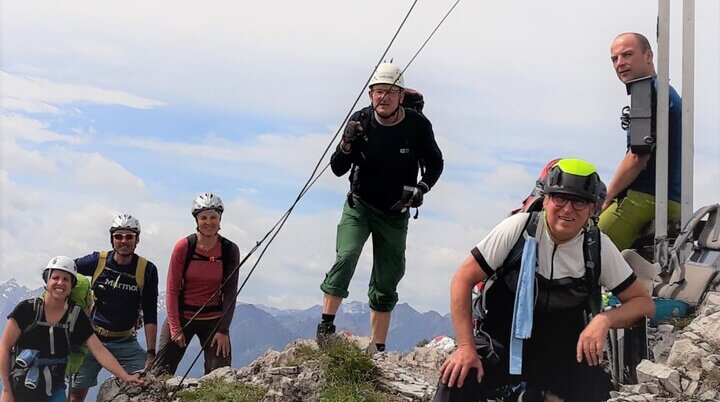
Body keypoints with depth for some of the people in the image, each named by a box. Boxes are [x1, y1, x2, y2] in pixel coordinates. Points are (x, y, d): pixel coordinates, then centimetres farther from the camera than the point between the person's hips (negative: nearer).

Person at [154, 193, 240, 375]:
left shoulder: (230, 250, -5)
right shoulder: (183, 247, -9)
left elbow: (230, 294, -1)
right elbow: (172, 290, -5)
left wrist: (223, 330, -7)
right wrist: (175, 328, -9)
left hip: (214, 319, 1)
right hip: (181, 316, -1)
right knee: (161, 373, -3)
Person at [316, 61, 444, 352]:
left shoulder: (417, 125, -12)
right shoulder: (361, 121, -12)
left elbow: (435, 164, 3)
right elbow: (338, 170, -10)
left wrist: (421, 189, -15)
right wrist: (347, 143, -30)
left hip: (396, 213, 1)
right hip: (360, 206, -1)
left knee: (386, 283, 5)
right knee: (346, 256, -26)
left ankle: (377, 349, 14)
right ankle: (326, 325, -20)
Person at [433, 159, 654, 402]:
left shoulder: (599, 248, -8)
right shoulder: (518, 228, -14)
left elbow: (644, 302, -2)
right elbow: (463, 279, -10)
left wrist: (604, 320, -22)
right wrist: (466, 346, -18)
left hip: (564, 355, 2)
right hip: (503, 345, -2)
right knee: (455, 380, -26)